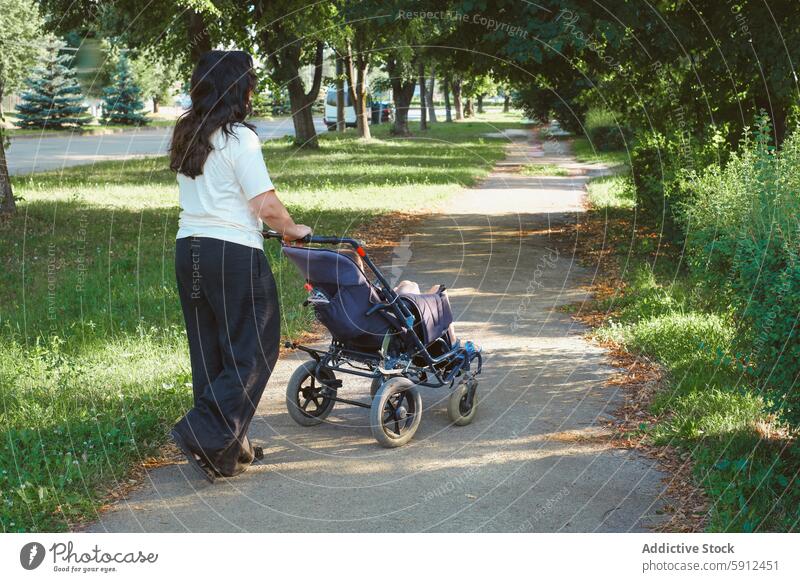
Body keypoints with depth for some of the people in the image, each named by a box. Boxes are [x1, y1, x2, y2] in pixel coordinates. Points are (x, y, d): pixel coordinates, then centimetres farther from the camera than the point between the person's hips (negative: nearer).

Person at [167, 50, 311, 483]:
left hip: (188, 249, 8)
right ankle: (205, 433, -5)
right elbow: (267, 206, -15)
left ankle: (227, 451, 21)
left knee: (209, 352, 13)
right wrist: (292, 229, 4)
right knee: (252, 350, 3)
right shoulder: (239, 138, -12)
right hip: (233, 253, -8)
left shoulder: (185, 136, 12)